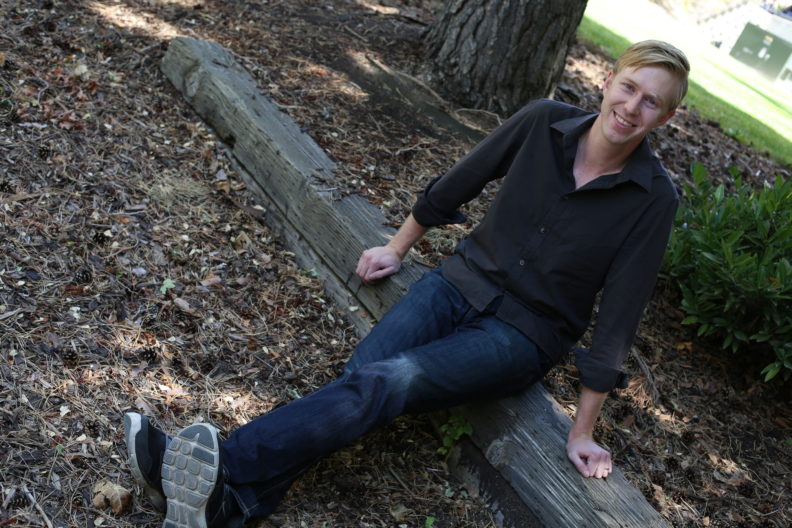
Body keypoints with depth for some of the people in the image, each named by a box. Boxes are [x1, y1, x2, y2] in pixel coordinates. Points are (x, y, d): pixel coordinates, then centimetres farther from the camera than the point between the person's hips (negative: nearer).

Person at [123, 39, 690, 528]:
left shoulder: (653, 198, -11)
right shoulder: (544, 123, -6)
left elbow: (617, 319, -9)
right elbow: (456, 186, 6)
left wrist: (583, 431, -5)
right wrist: (396, 249, 13)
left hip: (523, 336, -3)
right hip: (462, 281, 3)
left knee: (392, 380, -27)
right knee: (362, 374, -21)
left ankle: (223, 465, -34)